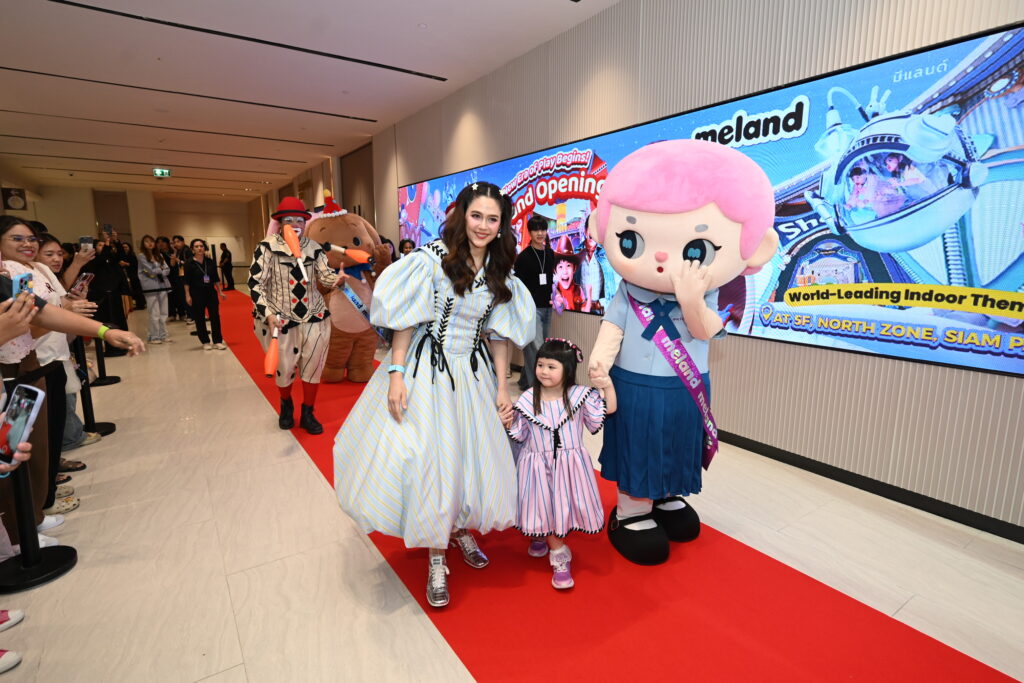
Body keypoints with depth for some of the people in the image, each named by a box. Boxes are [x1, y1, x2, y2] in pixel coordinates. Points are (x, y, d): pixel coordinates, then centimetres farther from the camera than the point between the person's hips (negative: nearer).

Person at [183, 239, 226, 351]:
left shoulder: (210, 261, 5)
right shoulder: (189, 263, -5)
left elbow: (216, 278, 10)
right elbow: (186, 281, -5)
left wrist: (220, 292, 8)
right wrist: (187, 295, -11)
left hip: (211, 292, 3)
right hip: (197, 294, -3)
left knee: (215, 317, 1)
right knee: (199, 319, 3)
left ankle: (218, 341, 8)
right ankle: (205, 342, 13)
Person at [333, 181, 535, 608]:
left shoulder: (500, 273, 4)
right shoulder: (432, 257, -12)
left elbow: (498, 334, 7)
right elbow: (406, 321, -11)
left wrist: (501, 386, 5)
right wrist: (395, 374, -16)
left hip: (473, 375, 5)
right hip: (426, 370, -4)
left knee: (473, 457, 12)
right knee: (426, 458, 0)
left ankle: (460, 529, 40)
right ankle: (436, 559, 20)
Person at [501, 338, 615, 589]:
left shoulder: (580, 395, -9)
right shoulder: (527, 399, -7)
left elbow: (609, 409, -4)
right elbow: (520, 435, 3)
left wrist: (608, 385, -15)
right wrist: (508, 424, -15)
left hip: (569, 464, 0)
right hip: (538, 466, 0)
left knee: (564, 506, 5)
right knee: (545, 509, 5)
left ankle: (544, 537, 35)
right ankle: (560, 558, 28)